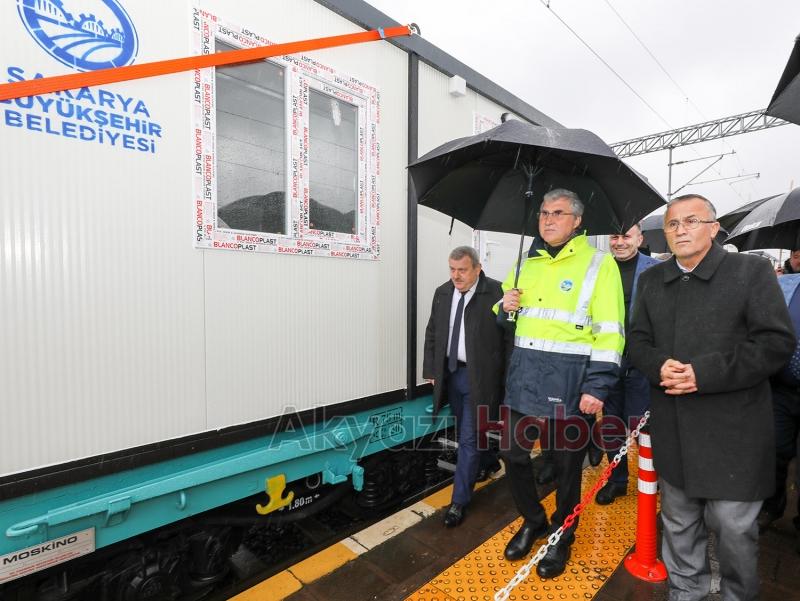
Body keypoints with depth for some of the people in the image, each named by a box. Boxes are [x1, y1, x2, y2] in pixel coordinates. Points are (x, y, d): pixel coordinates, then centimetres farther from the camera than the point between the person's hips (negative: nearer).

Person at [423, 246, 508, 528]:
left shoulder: (497, 292, -13)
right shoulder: (442, 292, 4)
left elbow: (509, 337, -10)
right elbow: (432, 333, 9)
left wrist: (507, 377, -10)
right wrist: (431, 369, 7)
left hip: (480, 377, -6)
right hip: (450, 373, 6)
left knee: (469, 438, 1)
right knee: (465, 431, 23)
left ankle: (459, 500, 17)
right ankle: (488, 461, 51)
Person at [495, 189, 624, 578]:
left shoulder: (599, 264, -4)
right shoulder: (525, 263, 13)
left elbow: (609, 333, -10)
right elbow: (503, 320, 22)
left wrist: (596, 387, -16)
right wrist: (505, 307, -1)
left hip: (568, 382, -5)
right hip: (522, 377, 5)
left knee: (566, 464, 12)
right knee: (513, 454, 12)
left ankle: (562, 534, 38)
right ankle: (533, 521, 39)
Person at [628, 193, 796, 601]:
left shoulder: (752, 271, -4)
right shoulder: (651, 280, 9)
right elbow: (637, 339, 9)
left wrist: (705, 374, -20)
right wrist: (659, 366, -12)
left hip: (732, 430, -4)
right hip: (673, 430, 4)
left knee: (733, 525, 9)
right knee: (678, 521, 19)